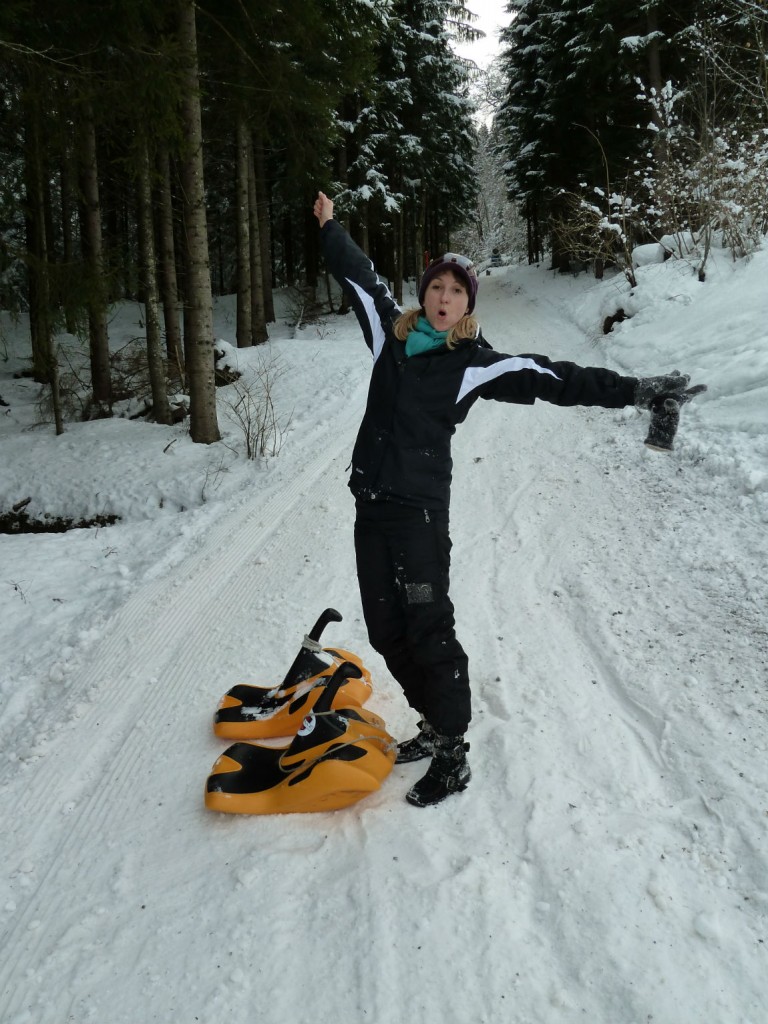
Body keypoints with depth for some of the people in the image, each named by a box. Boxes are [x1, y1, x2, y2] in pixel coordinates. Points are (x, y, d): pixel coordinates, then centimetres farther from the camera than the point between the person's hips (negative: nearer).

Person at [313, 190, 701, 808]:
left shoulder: (474, 362, -3)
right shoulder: (392, 334, 10)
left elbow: (553, 379, -8)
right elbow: (360, 277, 24)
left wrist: (634, 391, -13)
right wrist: (330, 227, 36)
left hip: (419, 508, -6)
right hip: (370, 504, 6)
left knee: (428, 631, -4)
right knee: (386, 630, 11)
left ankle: (453, 758, 10)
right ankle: (437, 726, 28)